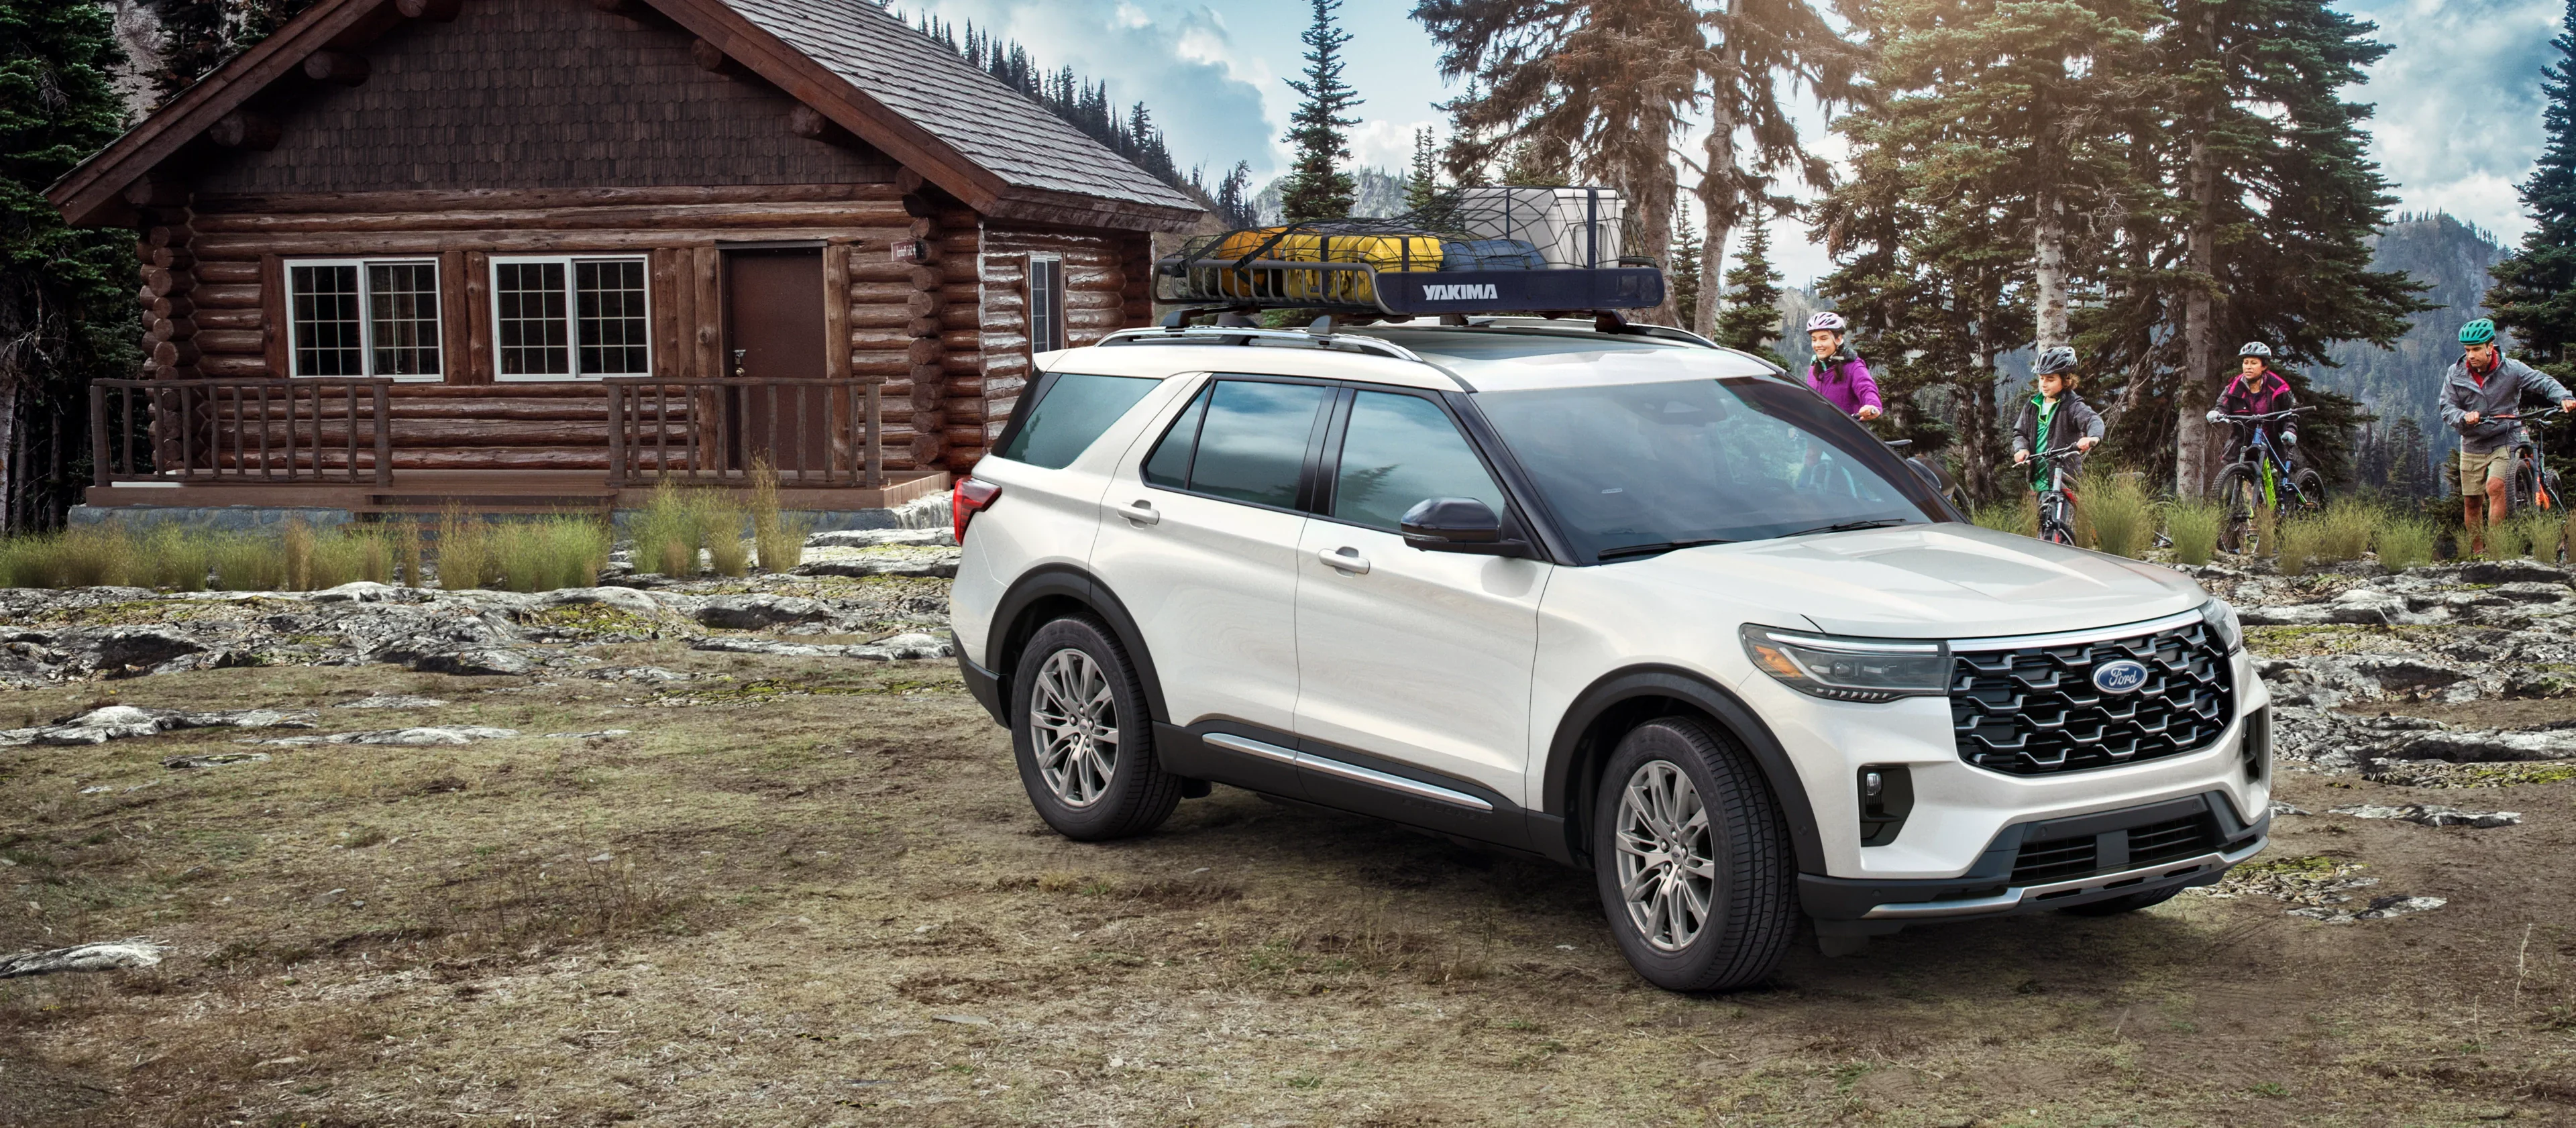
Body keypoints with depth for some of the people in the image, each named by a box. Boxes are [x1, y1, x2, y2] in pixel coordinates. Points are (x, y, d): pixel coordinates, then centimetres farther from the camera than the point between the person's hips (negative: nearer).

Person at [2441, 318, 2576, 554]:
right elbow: (2447, 409, -5)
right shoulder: (2455, 374, -2)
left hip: (2504, 441, -3)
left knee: (2495, 486, -25)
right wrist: (2464, 417, -27)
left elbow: (2543, 382, -12)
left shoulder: (2511, 369, -8)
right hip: (2472, 445, 3)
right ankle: (2477, 554, 21)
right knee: (2470, 502, 6)